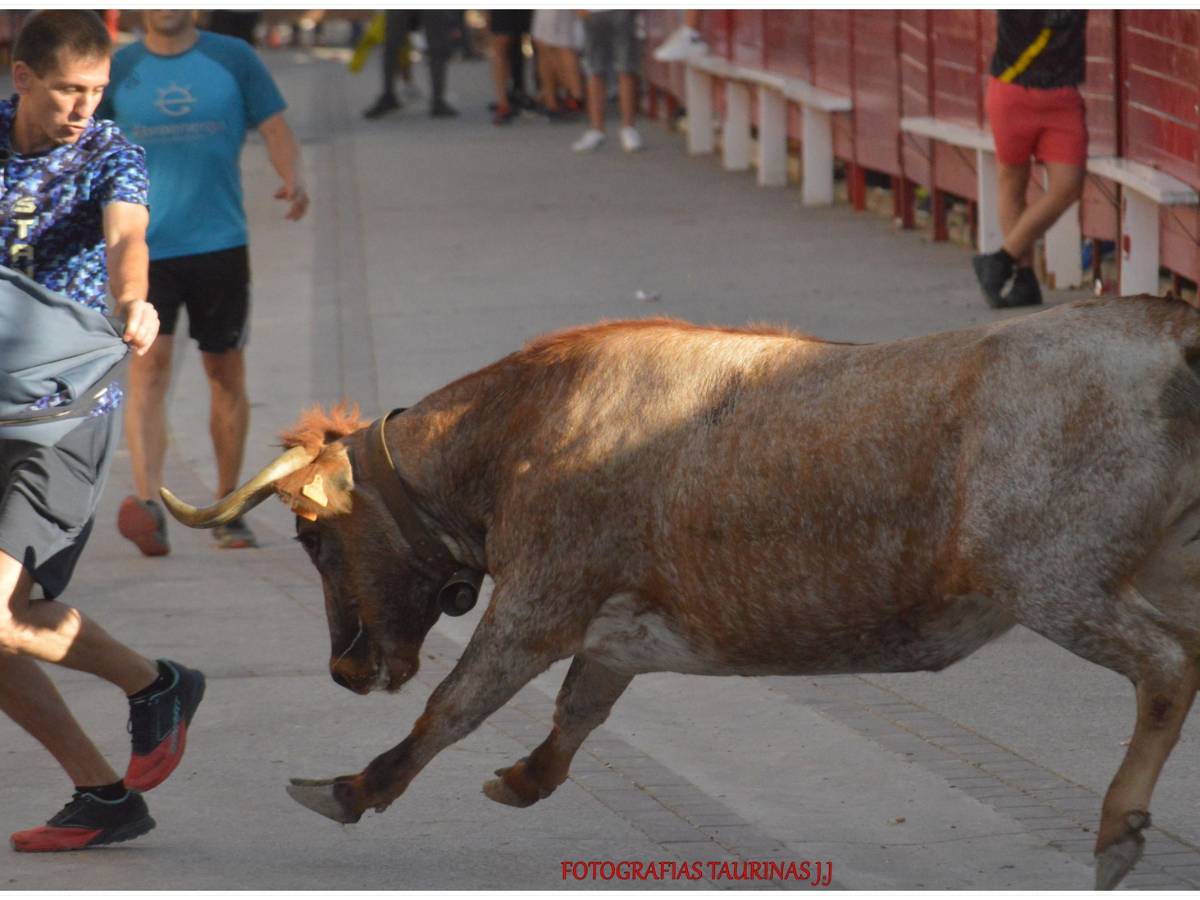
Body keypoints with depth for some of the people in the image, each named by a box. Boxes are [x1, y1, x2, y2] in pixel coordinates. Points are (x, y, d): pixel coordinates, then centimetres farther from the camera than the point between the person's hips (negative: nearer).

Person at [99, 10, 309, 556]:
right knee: (148, 367, -17)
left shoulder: (233, 59, 4)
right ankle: (148, 504, -28)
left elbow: (275, 129, 3)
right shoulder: (117, 72, 5)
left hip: (220, 242, 1)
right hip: (144, 246, -1)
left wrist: (293, 180, -15)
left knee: (226, 373, 8)